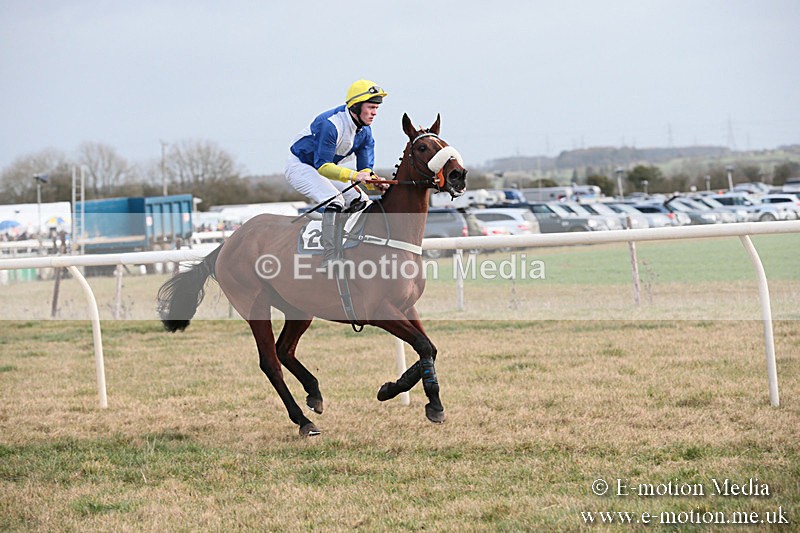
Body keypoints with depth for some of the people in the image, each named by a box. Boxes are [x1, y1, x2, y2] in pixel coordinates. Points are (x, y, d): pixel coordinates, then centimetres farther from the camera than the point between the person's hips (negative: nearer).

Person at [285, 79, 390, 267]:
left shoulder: (365, 131, -5)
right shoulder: (331, 124, -32)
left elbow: (365, 168, -4)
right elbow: (322, 166, -34)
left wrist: (376, 182, -27)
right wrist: (354, 175, -46)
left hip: (326, 166, 9)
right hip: (300, 166, -9)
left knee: (360, 201, 1)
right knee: (335, 201, -28)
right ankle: (329, 261, -27)